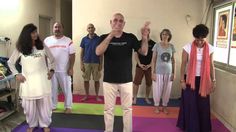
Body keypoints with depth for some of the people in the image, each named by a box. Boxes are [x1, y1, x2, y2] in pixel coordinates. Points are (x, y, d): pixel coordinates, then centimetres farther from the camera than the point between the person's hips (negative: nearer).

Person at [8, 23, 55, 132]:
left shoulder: (42, 46, 0)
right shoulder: (20, 48, -2)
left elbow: (52, 60, 10)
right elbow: (10, 62, 9)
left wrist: (51, 70, -3)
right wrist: (16, 74, -1)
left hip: (42, 79, 0)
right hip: (27, 80, 0)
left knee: (44, 103, 8)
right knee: (29, 104, 9)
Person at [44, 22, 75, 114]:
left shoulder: (68, 41, -3)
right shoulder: (47, 40, 3)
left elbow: (72, 55, -4)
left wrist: (71, 68, -10)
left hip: (64, 70, -2)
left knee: (67, 89, 6)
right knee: (52, 89, 13)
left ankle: (68, 107, 21)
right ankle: (53, 106, 29)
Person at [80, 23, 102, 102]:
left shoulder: (99, 39, 0)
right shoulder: (84, 39, 4)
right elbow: (81, 52, 5)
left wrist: (101, 64, -4)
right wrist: (81, 64, -2)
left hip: (96, 63, -1)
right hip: (86, 63, 1)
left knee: (96, 80, 5)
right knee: (86, 80, 6)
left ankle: (97, 96, 17)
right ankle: (86, 95, 20)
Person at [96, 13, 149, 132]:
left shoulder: (130, 37, -3)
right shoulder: (104, 37, -3)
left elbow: (144, 52, -10)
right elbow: (98, 52, -22)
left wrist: (144, 38, -29)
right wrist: (110, 36, -34)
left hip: (126, 80, 0)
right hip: (109, 80, 0)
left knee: (127, 108, 12)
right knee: (108, 108, 12)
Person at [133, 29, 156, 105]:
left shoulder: (153, 44, 2)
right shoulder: (139, 42, 4)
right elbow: (136, 54, 1)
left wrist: (150, 65, -11)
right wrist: (139, 64, -11)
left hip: (149, 67, 1)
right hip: (140, 66, 0)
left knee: (149, 83, 8)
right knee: (136, 82, -3)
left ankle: (147, 98, 24)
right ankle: (134, 98, 8)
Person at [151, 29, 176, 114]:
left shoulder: (171, 46, 4)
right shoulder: (157, 45, -4)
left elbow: (173, 60, 7)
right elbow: (153, 60, -4)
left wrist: (174, 73, 4)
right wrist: (153, 72, -8)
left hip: (168, 72, 2)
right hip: (158, 71, -2)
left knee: (167, 90, 8)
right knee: (157, 89, 5)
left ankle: (165, 106, 24)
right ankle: (157, 106, 22)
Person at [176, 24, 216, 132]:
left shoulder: (210, 48, -3)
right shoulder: (188, 48, -10)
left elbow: (211, 65, 3)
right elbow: (183, 65, -6)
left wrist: (213, 81, 4)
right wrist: (182, 80, -7)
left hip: (203, 80, 2)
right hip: (190, 79, -2)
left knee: (203, 105, 8)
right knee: (190, 104, 5)